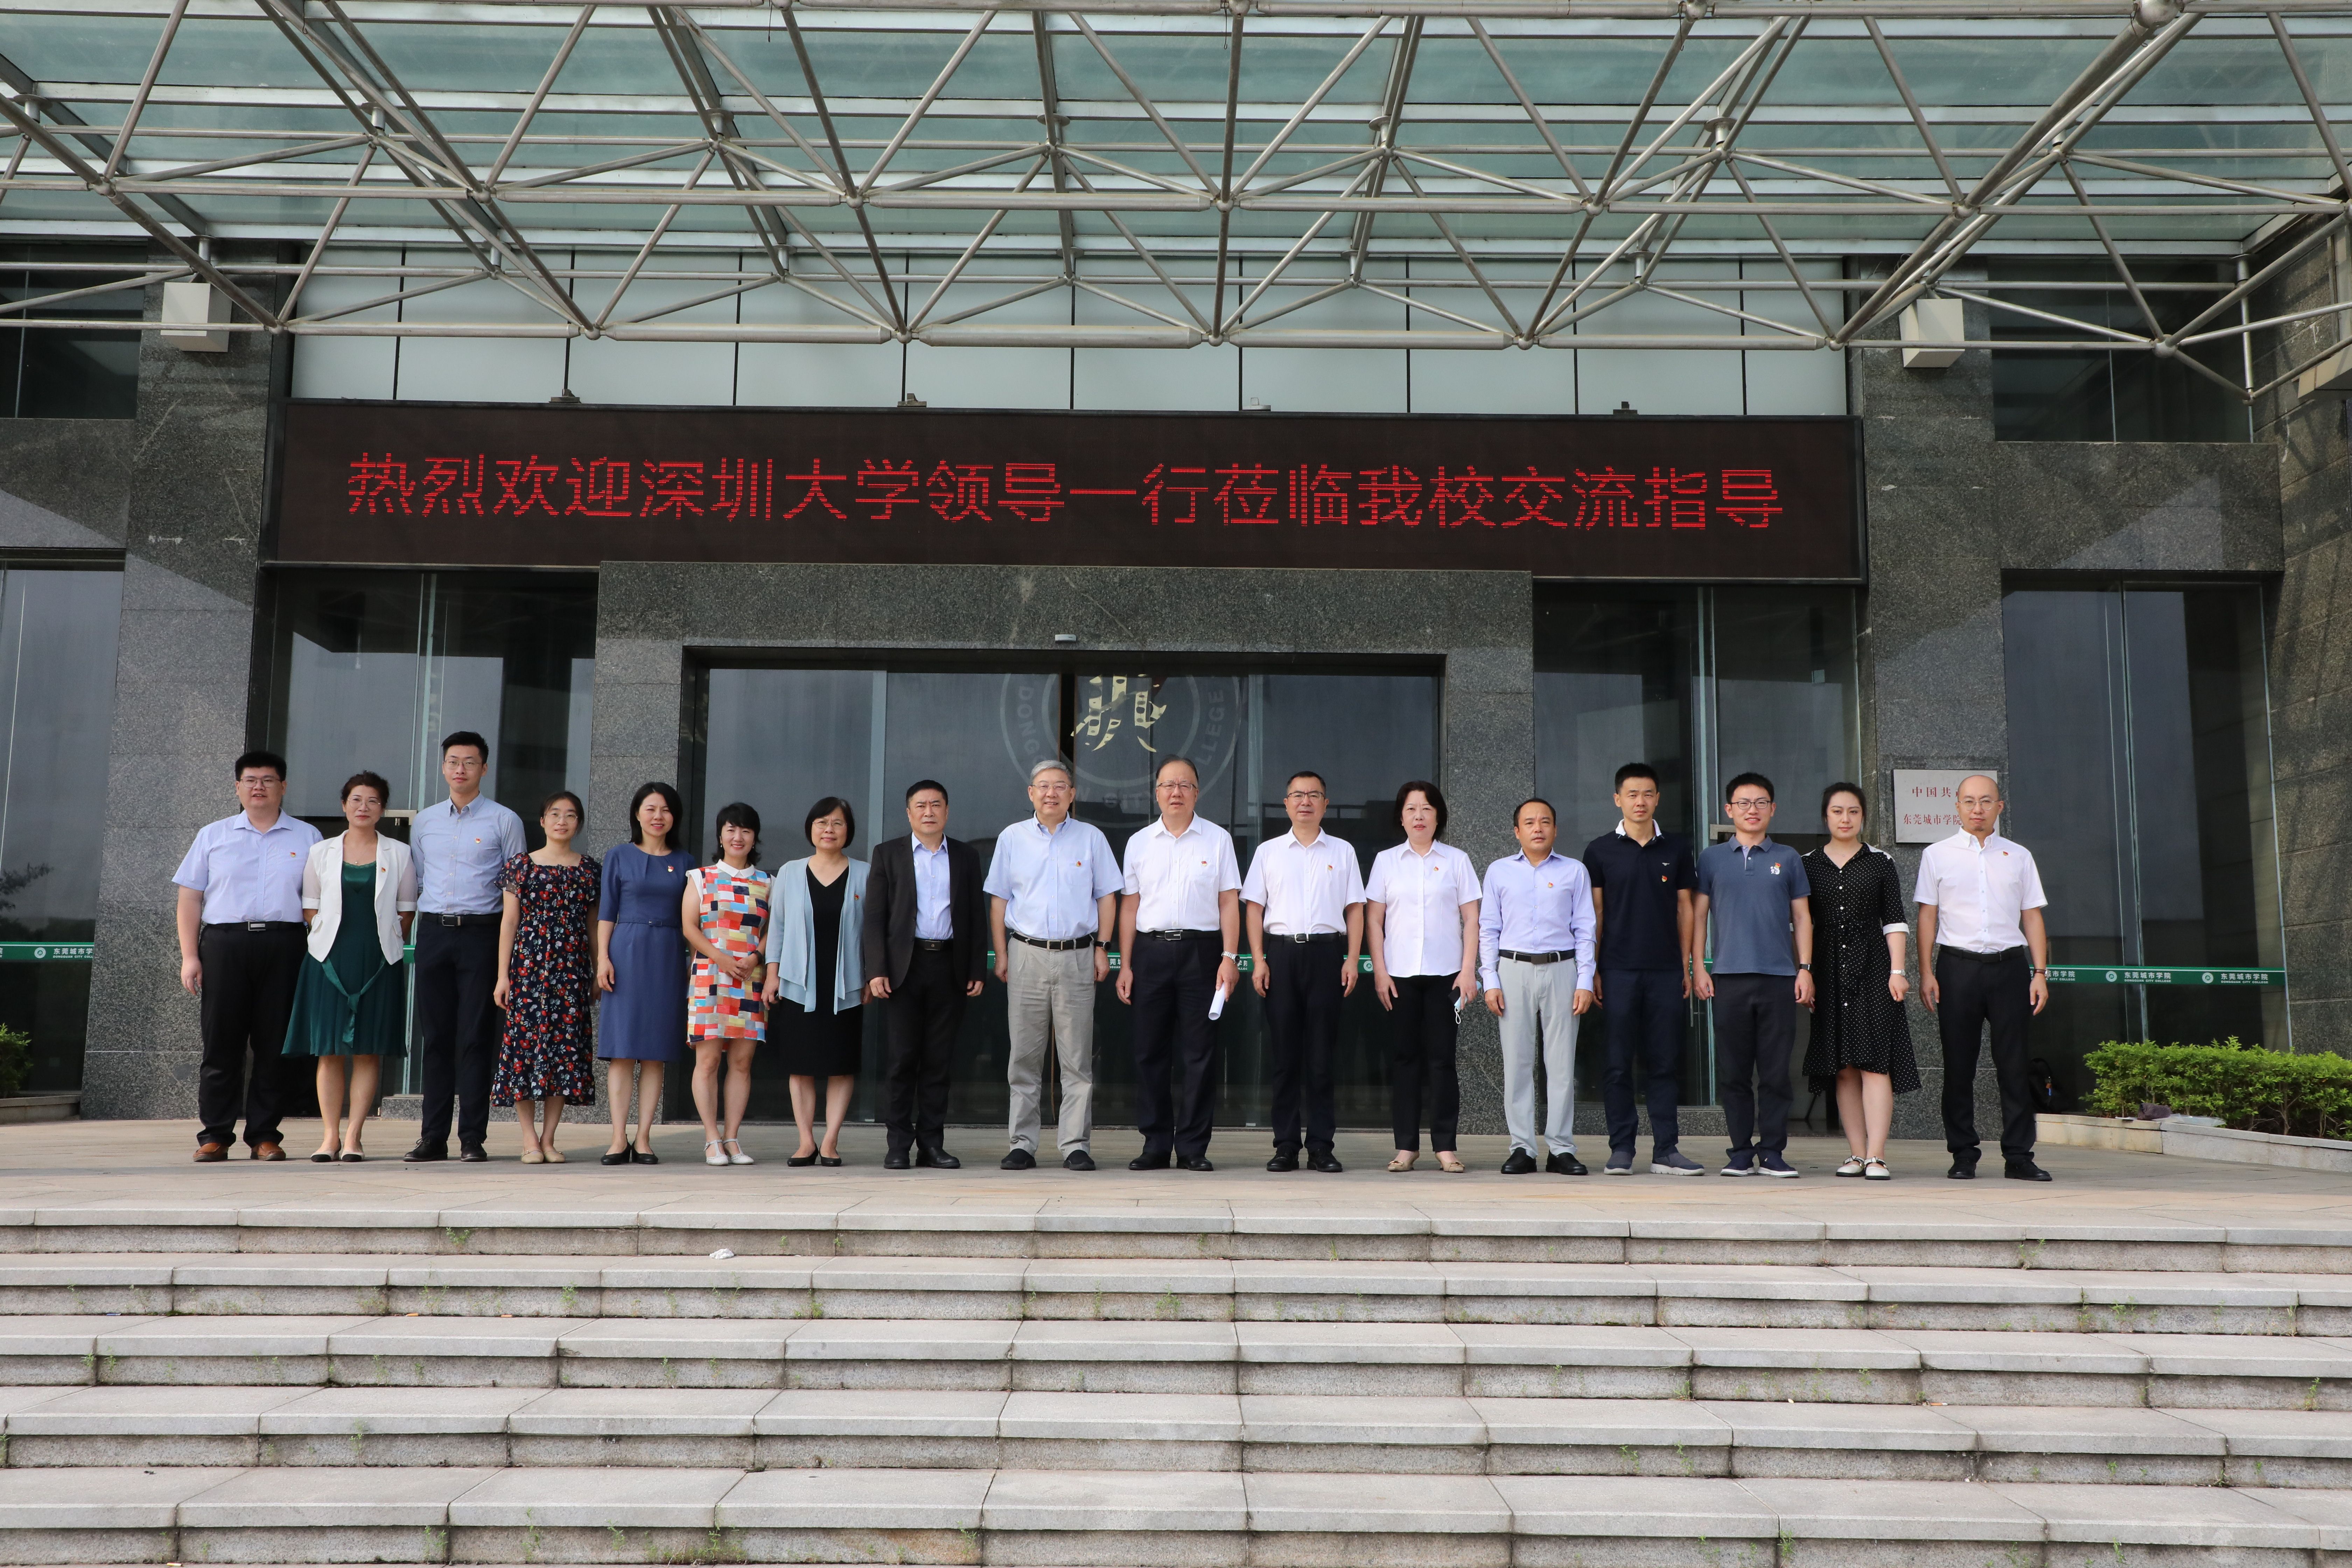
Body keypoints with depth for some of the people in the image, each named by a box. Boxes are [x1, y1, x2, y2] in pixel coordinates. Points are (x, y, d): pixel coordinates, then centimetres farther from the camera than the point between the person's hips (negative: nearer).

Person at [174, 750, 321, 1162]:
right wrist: (189, 956, 1)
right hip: (223, 943, 0)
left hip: (283, 946, 0)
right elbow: (190, 899, 11)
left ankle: (264, 1135, 6)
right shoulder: (213, 836, 15)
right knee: (221, 1043, -1)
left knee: (273, 1046, 0)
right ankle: (214, 1136, 5)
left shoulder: (307, 838, 13)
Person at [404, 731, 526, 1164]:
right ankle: (433, 1137, 10)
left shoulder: (504, 821, 3)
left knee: (475, 1037, -3)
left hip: (481, 933, -3)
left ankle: (472, 1138, 1)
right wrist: (408, 924, 10)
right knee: (435, 1036, 5)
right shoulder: (424, 822, 15)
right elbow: (415, 881, 20)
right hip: (432, 933, 4)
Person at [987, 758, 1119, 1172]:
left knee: (1077, 1058, 0)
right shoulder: (1012, 838, 8)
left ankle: (1075, 1145, 5)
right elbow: (998, 900, 9)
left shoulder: (1091, 838, 7)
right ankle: (1021, 1144, 9)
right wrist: (1001, 954, 3)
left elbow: (1107, 897, 8)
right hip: (1026, 955, 1)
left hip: (1077, 956, 0)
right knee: (1024, 1056, 3)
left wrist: (1102, 948, 1)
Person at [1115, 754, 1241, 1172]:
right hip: (1151, 950, 2)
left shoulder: (1217, 839, 5)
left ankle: (1193, 1148, 7)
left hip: (1201, 950, -2)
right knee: (1151, 1052, 4)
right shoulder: (1139, 842, 10)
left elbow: (1229, 903, 2)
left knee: (1199, 1053, 0)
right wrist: (1125, 965, 4)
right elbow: (1129, 905, 9)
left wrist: (1230, 957, -7)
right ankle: (1155, 1145, 12)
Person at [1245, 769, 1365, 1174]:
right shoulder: (1269, 852, 12)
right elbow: (1254, 908, 9)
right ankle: (1285, 1147, 6)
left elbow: (1355, 909, 9)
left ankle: (1321, 1147, 3)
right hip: (1281, 951, 1)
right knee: (1284, 1053, 1)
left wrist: (1352, 959, -2)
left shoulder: (1342, 852, 12)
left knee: (1322, 1055, -1)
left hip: (1326, 951, 0)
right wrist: (1258, 960, -1)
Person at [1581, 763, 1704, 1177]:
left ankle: (1666, 1150, 8)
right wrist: (1591, 969, 1)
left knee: (1665, 1063, 3)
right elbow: (1595, 913, 6)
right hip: (1618, 972, -1)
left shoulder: (1676, 848, 9)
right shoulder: (1600, 851, 4)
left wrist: (1686, 966, 6)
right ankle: (1621, 1150, 7)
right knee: (1618, 1064, 1)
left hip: (1667, 972, 1)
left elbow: (1684, 908, 11)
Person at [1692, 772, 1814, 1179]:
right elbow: (1698, 915, 10)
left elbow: (1802, 917, 12)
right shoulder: (1712, 858, 10)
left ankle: (1772, 1152, 7)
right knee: (1733, 1071, 2)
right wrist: (1698, 967, 1)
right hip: (1729, 977, 0)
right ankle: (1742, 1153, 10)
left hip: (1778, 977, 0)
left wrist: (1805, 969, 3)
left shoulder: (1788, 858, 11)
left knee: (1776, 1071, 0)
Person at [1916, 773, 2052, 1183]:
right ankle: (1963, 1156, 8)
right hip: (1957, 967, -1)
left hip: (2009, 965, 1)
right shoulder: (1937, 855, 8)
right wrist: (1926, 973, -2)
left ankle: (2018, 1156, 5)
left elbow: (2032, 917, 10)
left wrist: (2040, 972, 1)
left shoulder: (2019, 856, 12)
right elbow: (1927, 916, 6)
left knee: (2013, 1064, 0)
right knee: (1959, 1065, 1)